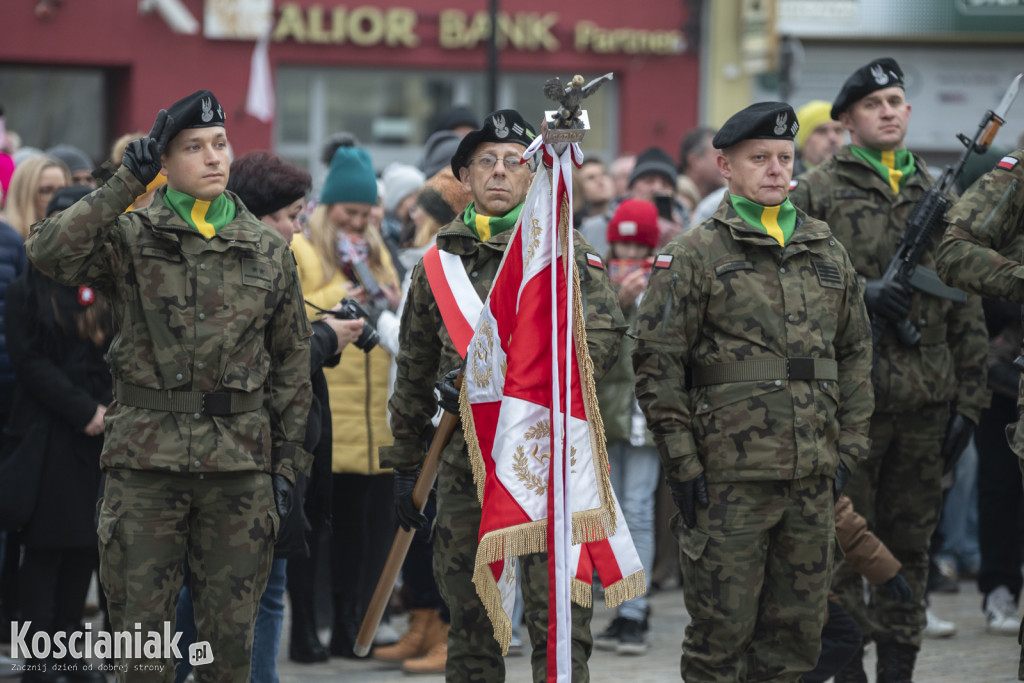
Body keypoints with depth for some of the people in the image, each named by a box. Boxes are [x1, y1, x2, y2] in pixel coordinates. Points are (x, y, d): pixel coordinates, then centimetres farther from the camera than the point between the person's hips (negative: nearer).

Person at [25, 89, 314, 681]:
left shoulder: (268, 250, 9)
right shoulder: (129, 239, 1)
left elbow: (292, 360, 13)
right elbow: (49, 252, -18)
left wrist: (288, 462, 8)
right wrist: (127, 183, -16)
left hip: (240, 462, 2)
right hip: (147, 459, -2)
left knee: (232, 633, 5)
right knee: (142, 631, 0)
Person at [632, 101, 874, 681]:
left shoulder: (830, 254, 14)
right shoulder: (695, 256, -2)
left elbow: (856, 354, 20)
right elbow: (657, 363, -5)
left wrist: (849, 446, 11)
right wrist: (681, 462, -10)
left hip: (813, 481, 5)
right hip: (728, 480, -5)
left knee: (798, 633, 8)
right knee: (721, 633, -2)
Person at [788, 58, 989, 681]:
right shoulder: (817, 193, 2)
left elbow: (966, 307, 13)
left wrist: (970, 396, 7)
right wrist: (859, 293, -17)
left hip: (926, 396, 4)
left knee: (910, 543, 9)